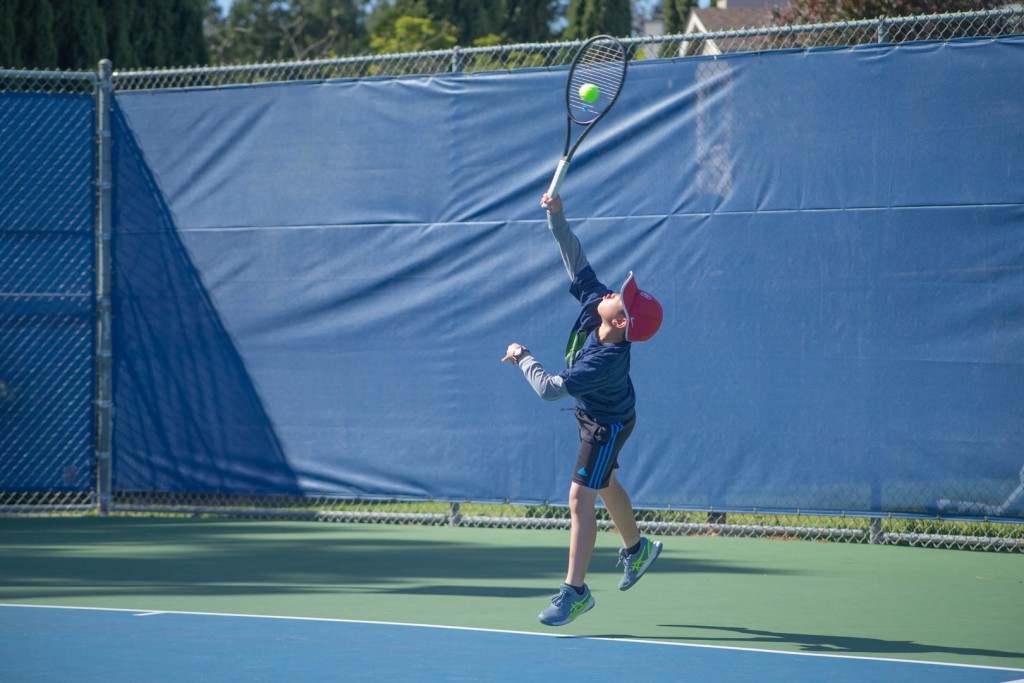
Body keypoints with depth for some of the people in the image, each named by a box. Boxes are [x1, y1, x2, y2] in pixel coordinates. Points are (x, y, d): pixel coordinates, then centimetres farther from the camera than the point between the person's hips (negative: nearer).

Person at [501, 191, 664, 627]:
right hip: (594, 415, 9)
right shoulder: (593, 302, -24)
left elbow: (550, 389, -38)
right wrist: (556, 216, -22)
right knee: (604, 484, 26)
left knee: (580, 499, -11)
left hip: (606, 426, -9)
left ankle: (575, 591, -6)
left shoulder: (607, 360, -43)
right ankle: (636, 549, 49)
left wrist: (521, 358, -21)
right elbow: (576, 260, -11)